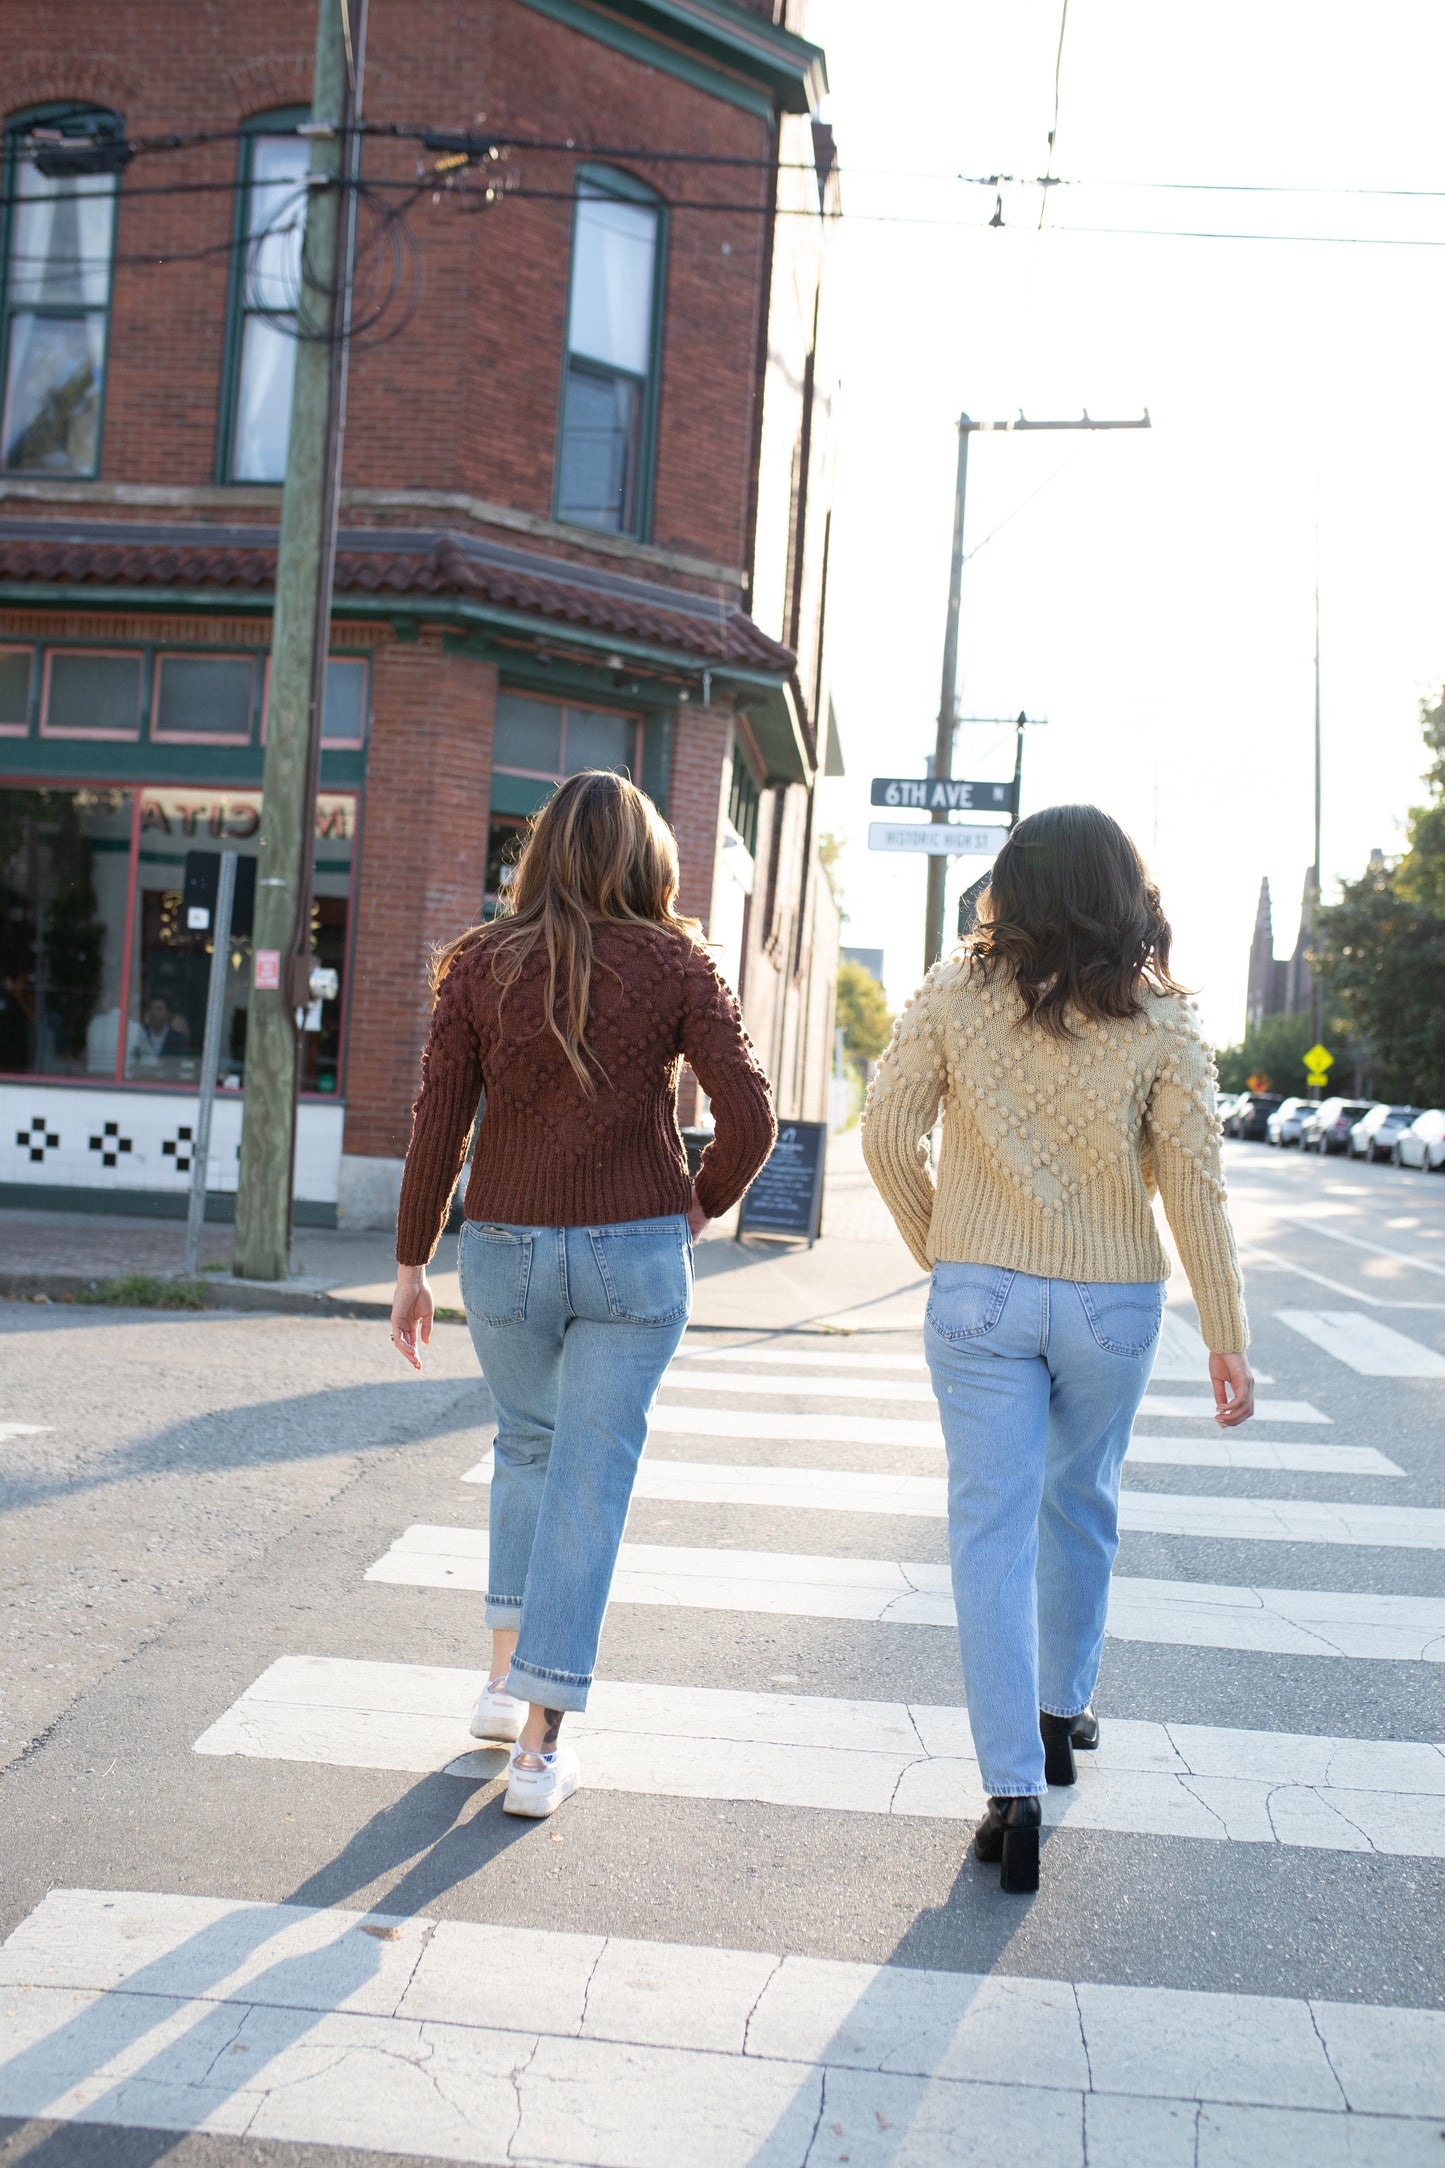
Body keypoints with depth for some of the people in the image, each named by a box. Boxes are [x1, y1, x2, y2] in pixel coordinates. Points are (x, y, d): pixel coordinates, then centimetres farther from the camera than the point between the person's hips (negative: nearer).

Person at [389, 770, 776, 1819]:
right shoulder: (675, 964, -5)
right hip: (635, 1258, -2)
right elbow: (751, 1118, -9)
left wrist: (412, 1268, 5)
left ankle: (505, 1678, 28)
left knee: (529, 1443, 25)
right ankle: (539, 1749, 7)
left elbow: (438, 1127, -3)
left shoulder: (480, 963, -2)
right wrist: (696, 1210, 8)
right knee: (590, 1479, 5)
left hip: (507, 1252, 2)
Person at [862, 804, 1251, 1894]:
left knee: (994, 1528, 3)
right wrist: (1228, 1343, -4)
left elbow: (888, 1133, -5)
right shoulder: (1162, 1020, -7)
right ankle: (1063, 1710, 40)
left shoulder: (955, 993, -6)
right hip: (1112, 1306, 1)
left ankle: (1014, 1788, -2)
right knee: (1081, 1507, 22)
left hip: (980, 1299, -1)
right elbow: (1195, 1185, -9)